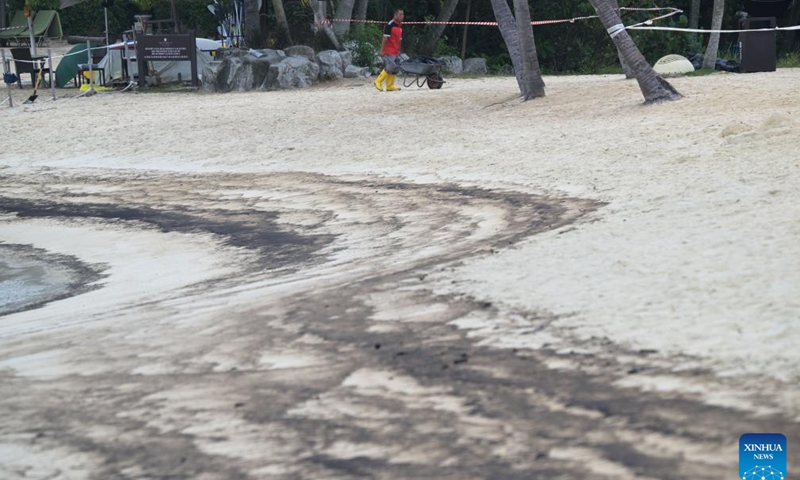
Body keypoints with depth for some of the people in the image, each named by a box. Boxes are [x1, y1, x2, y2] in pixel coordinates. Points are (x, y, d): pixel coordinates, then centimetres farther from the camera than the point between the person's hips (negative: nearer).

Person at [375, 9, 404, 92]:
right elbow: (385, 38, -15)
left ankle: (390, 86, 11)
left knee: (396, 69, 6)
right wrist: (382, 50, -18)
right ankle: (378, 82, -2)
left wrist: (399, 50, 21)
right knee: (390, 67, -14)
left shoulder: (400, 26, 13)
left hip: (396, 52, 9)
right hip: (389, 52, -9)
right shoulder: (390, 25, -12)